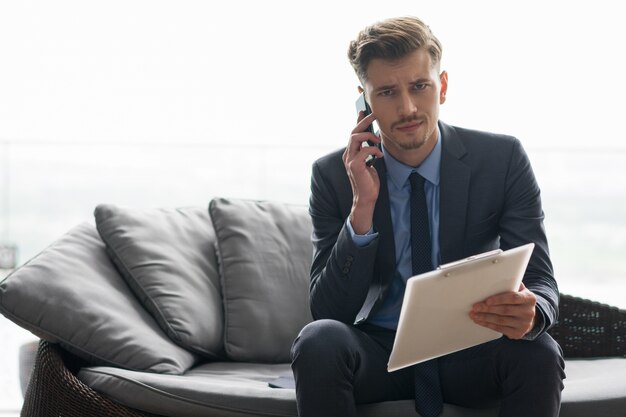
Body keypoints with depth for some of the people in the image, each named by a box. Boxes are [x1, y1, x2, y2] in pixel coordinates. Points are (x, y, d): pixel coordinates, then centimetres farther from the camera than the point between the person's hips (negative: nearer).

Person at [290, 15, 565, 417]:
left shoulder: (502, 159, -6)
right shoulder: (333, 175, -6)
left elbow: (542, 285, -9)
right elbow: (329, 310, -10)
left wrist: (529, 312, -35)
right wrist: (362, 207, -23)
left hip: (470, 351, 0)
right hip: (378, 350, 1)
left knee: (538, 353, -32)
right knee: (319, 340, -32)